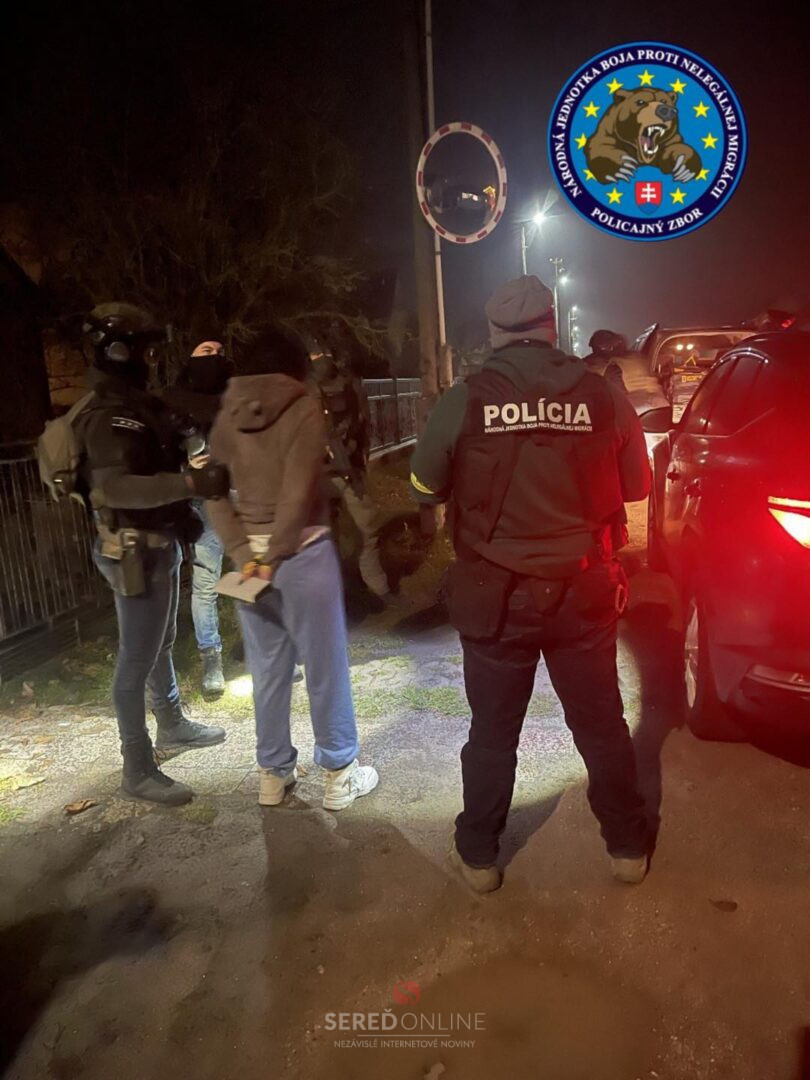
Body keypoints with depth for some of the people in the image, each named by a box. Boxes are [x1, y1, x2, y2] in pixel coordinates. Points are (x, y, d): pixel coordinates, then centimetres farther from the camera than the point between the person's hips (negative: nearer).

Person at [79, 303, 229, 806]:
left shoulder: (135, 405, 10)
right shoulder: (110, 417, -21)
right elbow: (112, 487, -36)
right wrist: (191, 483, -43)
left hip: (160, 544, 10)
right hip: (137, 552, -10)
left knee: (162, 643, 23)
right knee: (137, 660, -1)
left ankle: (173, 725, 42)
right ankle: (138, 770, 11)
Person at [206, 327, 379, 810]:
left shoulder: (227, 418, 7)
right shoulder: (303, 408, -8)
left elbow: (215, 493, 1)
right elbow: (298, 492, -16)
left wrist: (245, 554, -3)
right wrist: (275, 555, -10)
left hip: (252, 557, 5)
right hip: (302, 553, -5)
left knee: (268, 670, 14)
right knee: (325, 667, 6)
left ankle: (273, 774, 26)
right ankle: (340, 776, 18)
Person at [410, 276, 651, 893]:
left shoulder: (465, 401, -10)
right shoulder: (603, 396, -7)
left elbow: (425, 490, 0)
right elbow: (636, 486, 4)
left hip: (495, 596, -1)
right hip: (584, 593, 1)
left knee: (493, 732, 15)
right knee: (601, 724, 19)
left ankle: (478, 856, 31)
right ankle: (628, 847, 36)